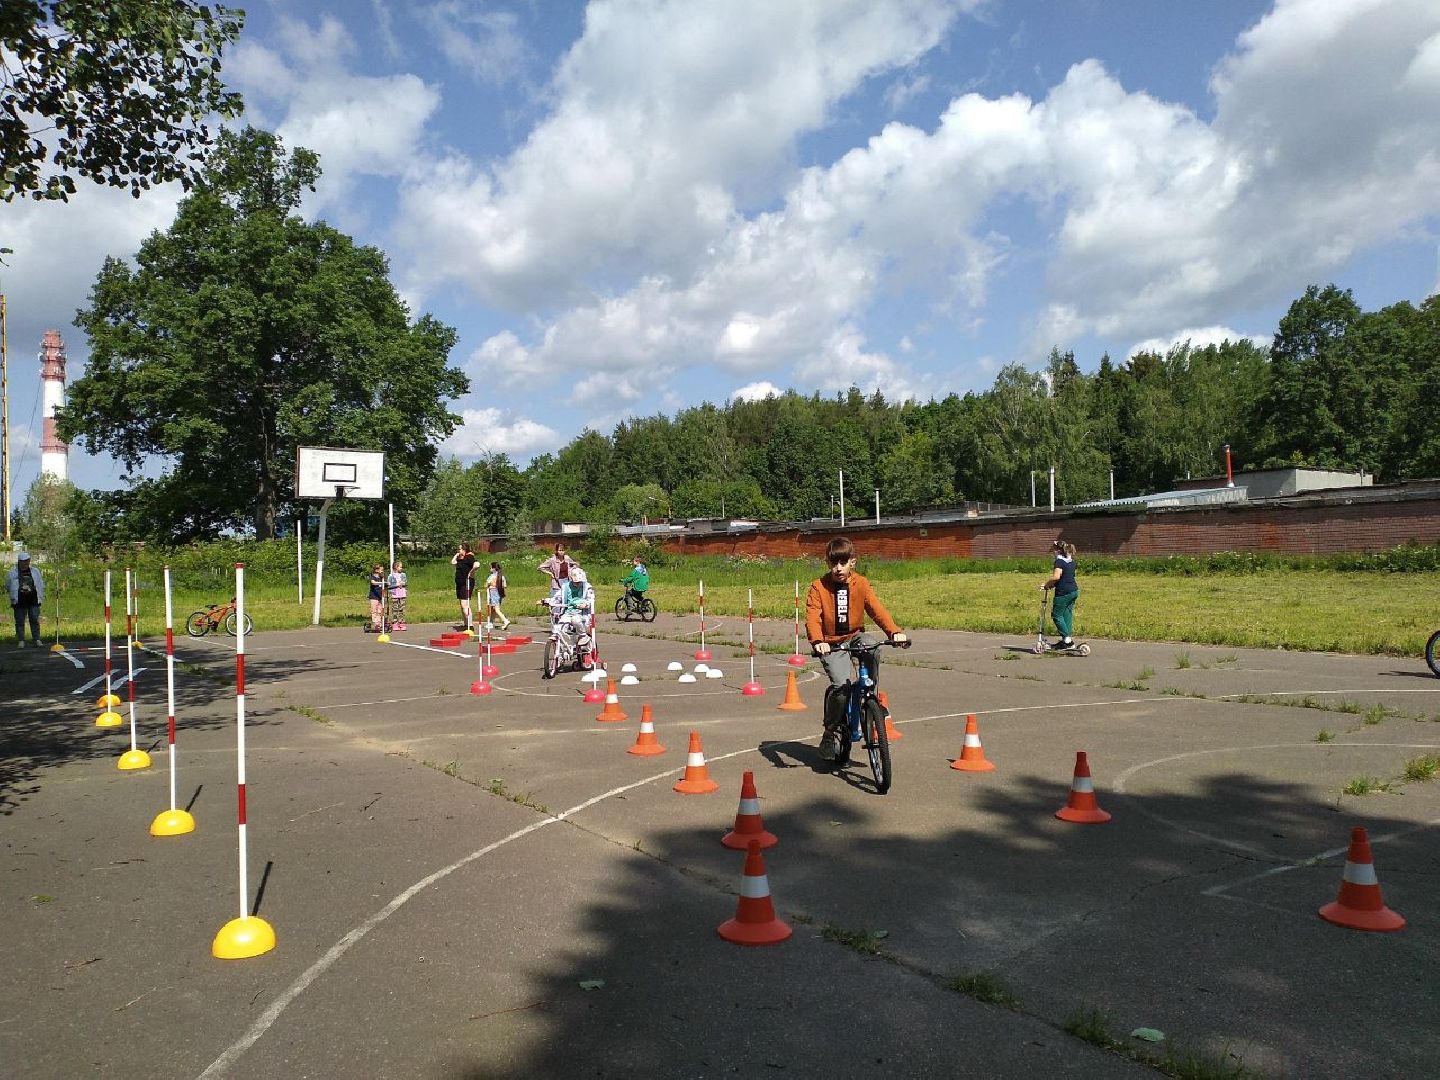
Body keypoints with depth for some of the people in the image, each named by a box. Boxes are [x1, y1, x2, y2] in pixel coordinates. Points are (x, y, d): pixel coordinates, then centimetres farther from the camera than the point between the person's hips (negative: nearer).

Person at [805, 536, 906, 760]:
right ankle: (830, 733, 0)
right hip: (831, 643, -3)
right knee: (841, 685, -23)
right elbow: (812, 617, -19)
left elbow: (877, 609, -13)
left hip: (855, 637, 3)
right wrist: (817, 641, -39)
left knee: (873, 643, -31)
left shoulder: (861, 584, -2)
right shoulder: (819, 586, -9)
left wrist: (894, 631, -30)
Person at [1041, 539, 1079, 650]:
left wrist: (1046, 583, -13)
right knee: (1067, 615, 13)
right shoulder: (1071, 561, 14)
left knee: (1057, 615, 1)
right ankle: (1067, 640, 14)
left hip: (1063, 592, -9)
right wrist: (1052, 584, 15)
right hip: (1074, 591, 9)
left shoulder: (1060, 561, -14)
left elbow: (1056, 576, -27)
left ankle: (1067, 639, -2)